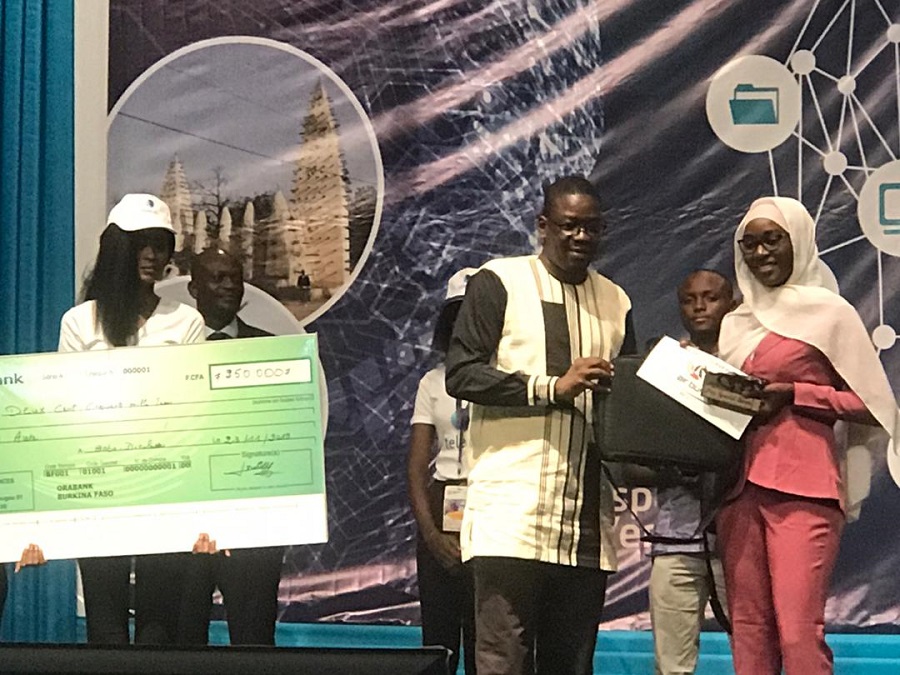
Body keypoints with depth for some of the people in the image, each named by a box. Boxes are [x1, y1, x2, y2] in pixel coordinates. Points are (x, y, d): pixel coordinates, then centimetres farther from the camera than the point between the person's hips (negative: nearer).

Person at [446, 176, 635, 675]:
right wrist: (553, 386, -15)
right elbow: (461, 374, -7)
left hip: (585, 519, 5)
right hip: (512, 511, -5)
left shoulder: (615, 301, 19)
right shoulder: (499, 282, 2)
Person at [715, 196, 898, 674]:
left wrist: (794, 394, -10)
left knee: (798, 631, -13)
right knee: (747, 629, 2)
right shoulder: (735, 323, 20)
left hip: (802, 487, -6)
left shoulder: (828, 311, 4)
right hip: (738, 486, 6)